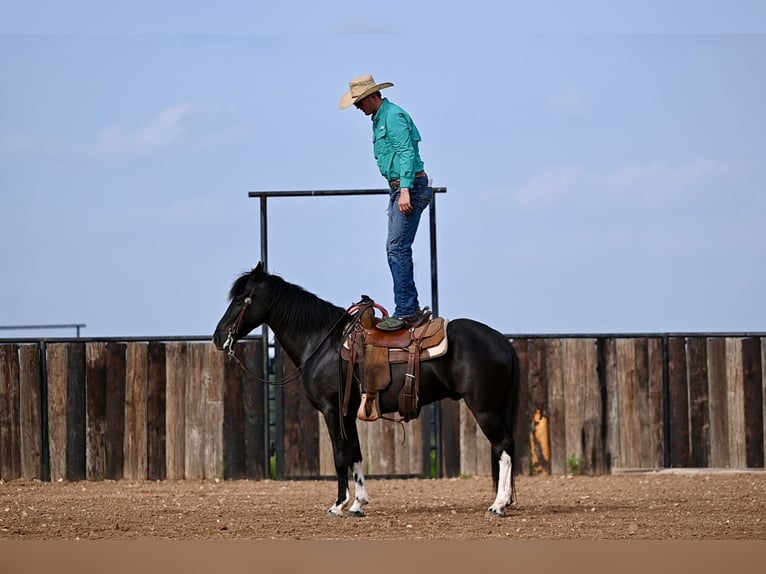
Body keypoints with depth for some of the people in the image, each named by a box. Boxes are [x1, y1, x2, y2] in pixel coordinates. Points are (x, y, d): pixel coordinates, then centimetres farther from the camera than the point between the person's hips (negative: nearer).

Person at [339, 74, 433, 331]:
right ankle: (411, 310, 14)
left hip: (411, 186, -11)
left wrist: (405, 191, -28)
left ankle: (404, 312, -16)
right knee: (397, 250, 11)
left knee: (397, 248, -14)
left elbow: (407, 153, -21)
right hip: (398, 188, 11)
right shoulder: (379, 120, 20)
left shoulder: (393, 116, -12)